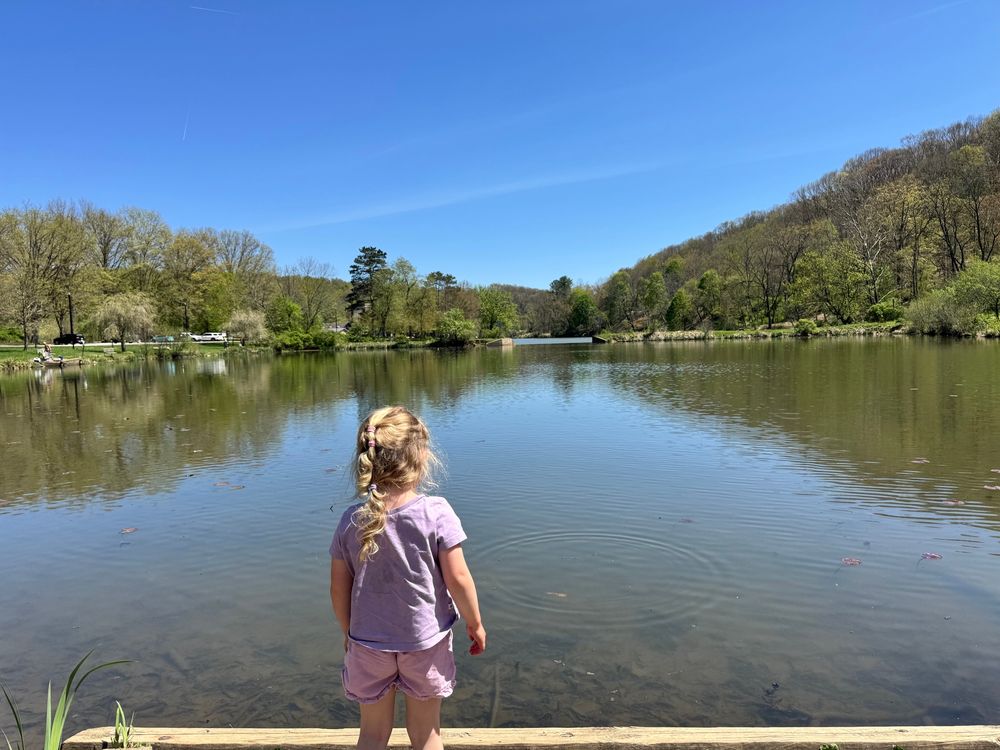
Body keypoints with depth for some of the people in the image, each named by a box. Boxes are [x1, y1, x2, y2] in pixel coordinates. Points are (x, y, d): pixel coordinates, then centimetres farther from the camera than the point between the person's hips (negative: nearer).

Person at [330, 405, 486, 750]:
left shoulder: (351, 520, -11)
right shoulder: (436, 512, -20)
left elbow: (339, 588, -3)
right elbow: (457, 578, -16)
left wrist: (348, 633, 14)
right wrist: (475, 623, 0)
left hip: (368, 644, 2)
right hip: (426, 642, -2)